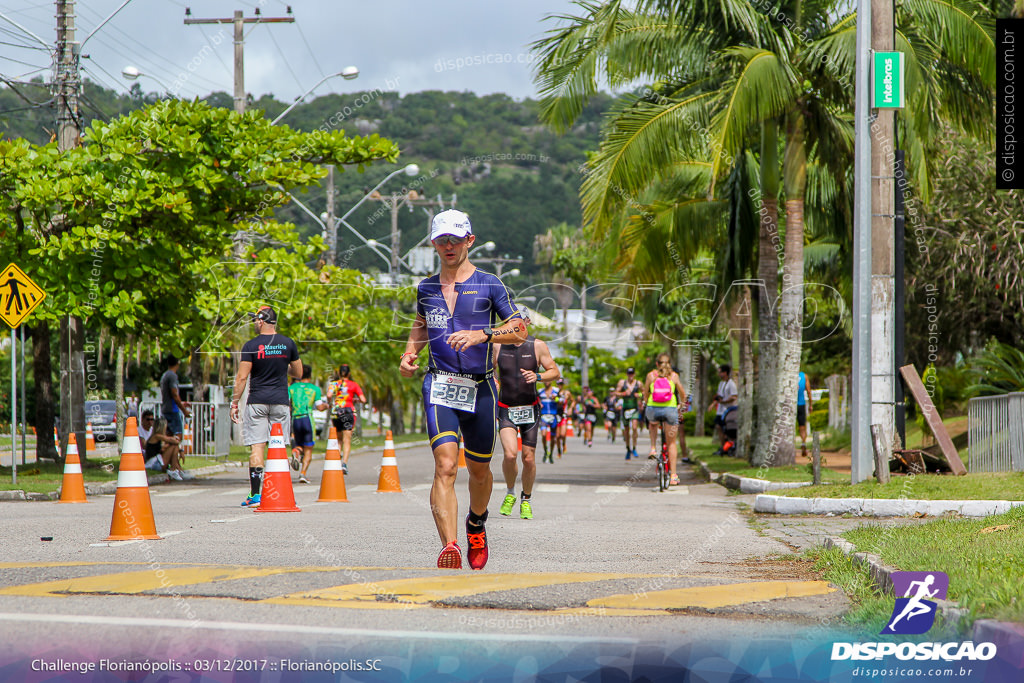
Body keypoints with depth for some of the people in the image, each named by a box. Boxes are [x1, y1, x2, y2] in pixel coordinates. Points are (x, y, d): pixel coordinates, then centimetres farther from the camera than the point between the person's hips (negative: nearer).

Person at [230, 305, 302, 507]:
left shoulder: (251, 346, -6)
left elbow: (242, 377, -9)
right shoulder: (288, 343, 4)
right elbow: (298, 373, 12)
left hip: (257, 402, -3)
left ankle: (255, 495, -6)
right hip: (280, 401, 3)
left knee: (257, 447, -2)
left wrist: (235, 403, -2)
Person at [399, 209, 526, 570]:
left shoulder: (489, 285, 1)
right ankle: (449, 546, -30)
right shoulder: (426, 288, 11)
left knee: (479, 471, 13)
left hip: (480, 387, 0)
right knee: (445, 465, -19)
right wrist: (409, 352, 12)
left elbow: (520, 330, -4)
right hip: (439, 385, 0)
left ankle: (476, 526, 43)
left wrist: (481, 334, -20)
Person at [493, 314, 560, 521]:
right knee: (510, 454, -19)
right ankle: (510, 494, 7)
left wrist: (537, 376, -17)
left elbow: (555, 372, 2)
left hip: (530, 410, 1)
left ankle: (526, 500, 25)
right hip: (506, 410, -1)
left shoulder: (537, 346, -1)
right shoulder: (497, 346, 1)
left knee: (529, 459, 2)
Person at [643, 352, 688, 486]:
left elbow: (645, 394, 13)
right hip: (670, 409, 0)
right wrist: (681, 405, 31)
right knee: (671, 443, 10)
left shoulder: (651, 375, 7)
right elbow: (683, 394, 11)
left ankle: (653, 449, 18)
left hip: (653, 410, 0)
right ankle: (673, 476, 7)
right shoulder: (674, 376, 6)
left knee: (653, 424, 39)